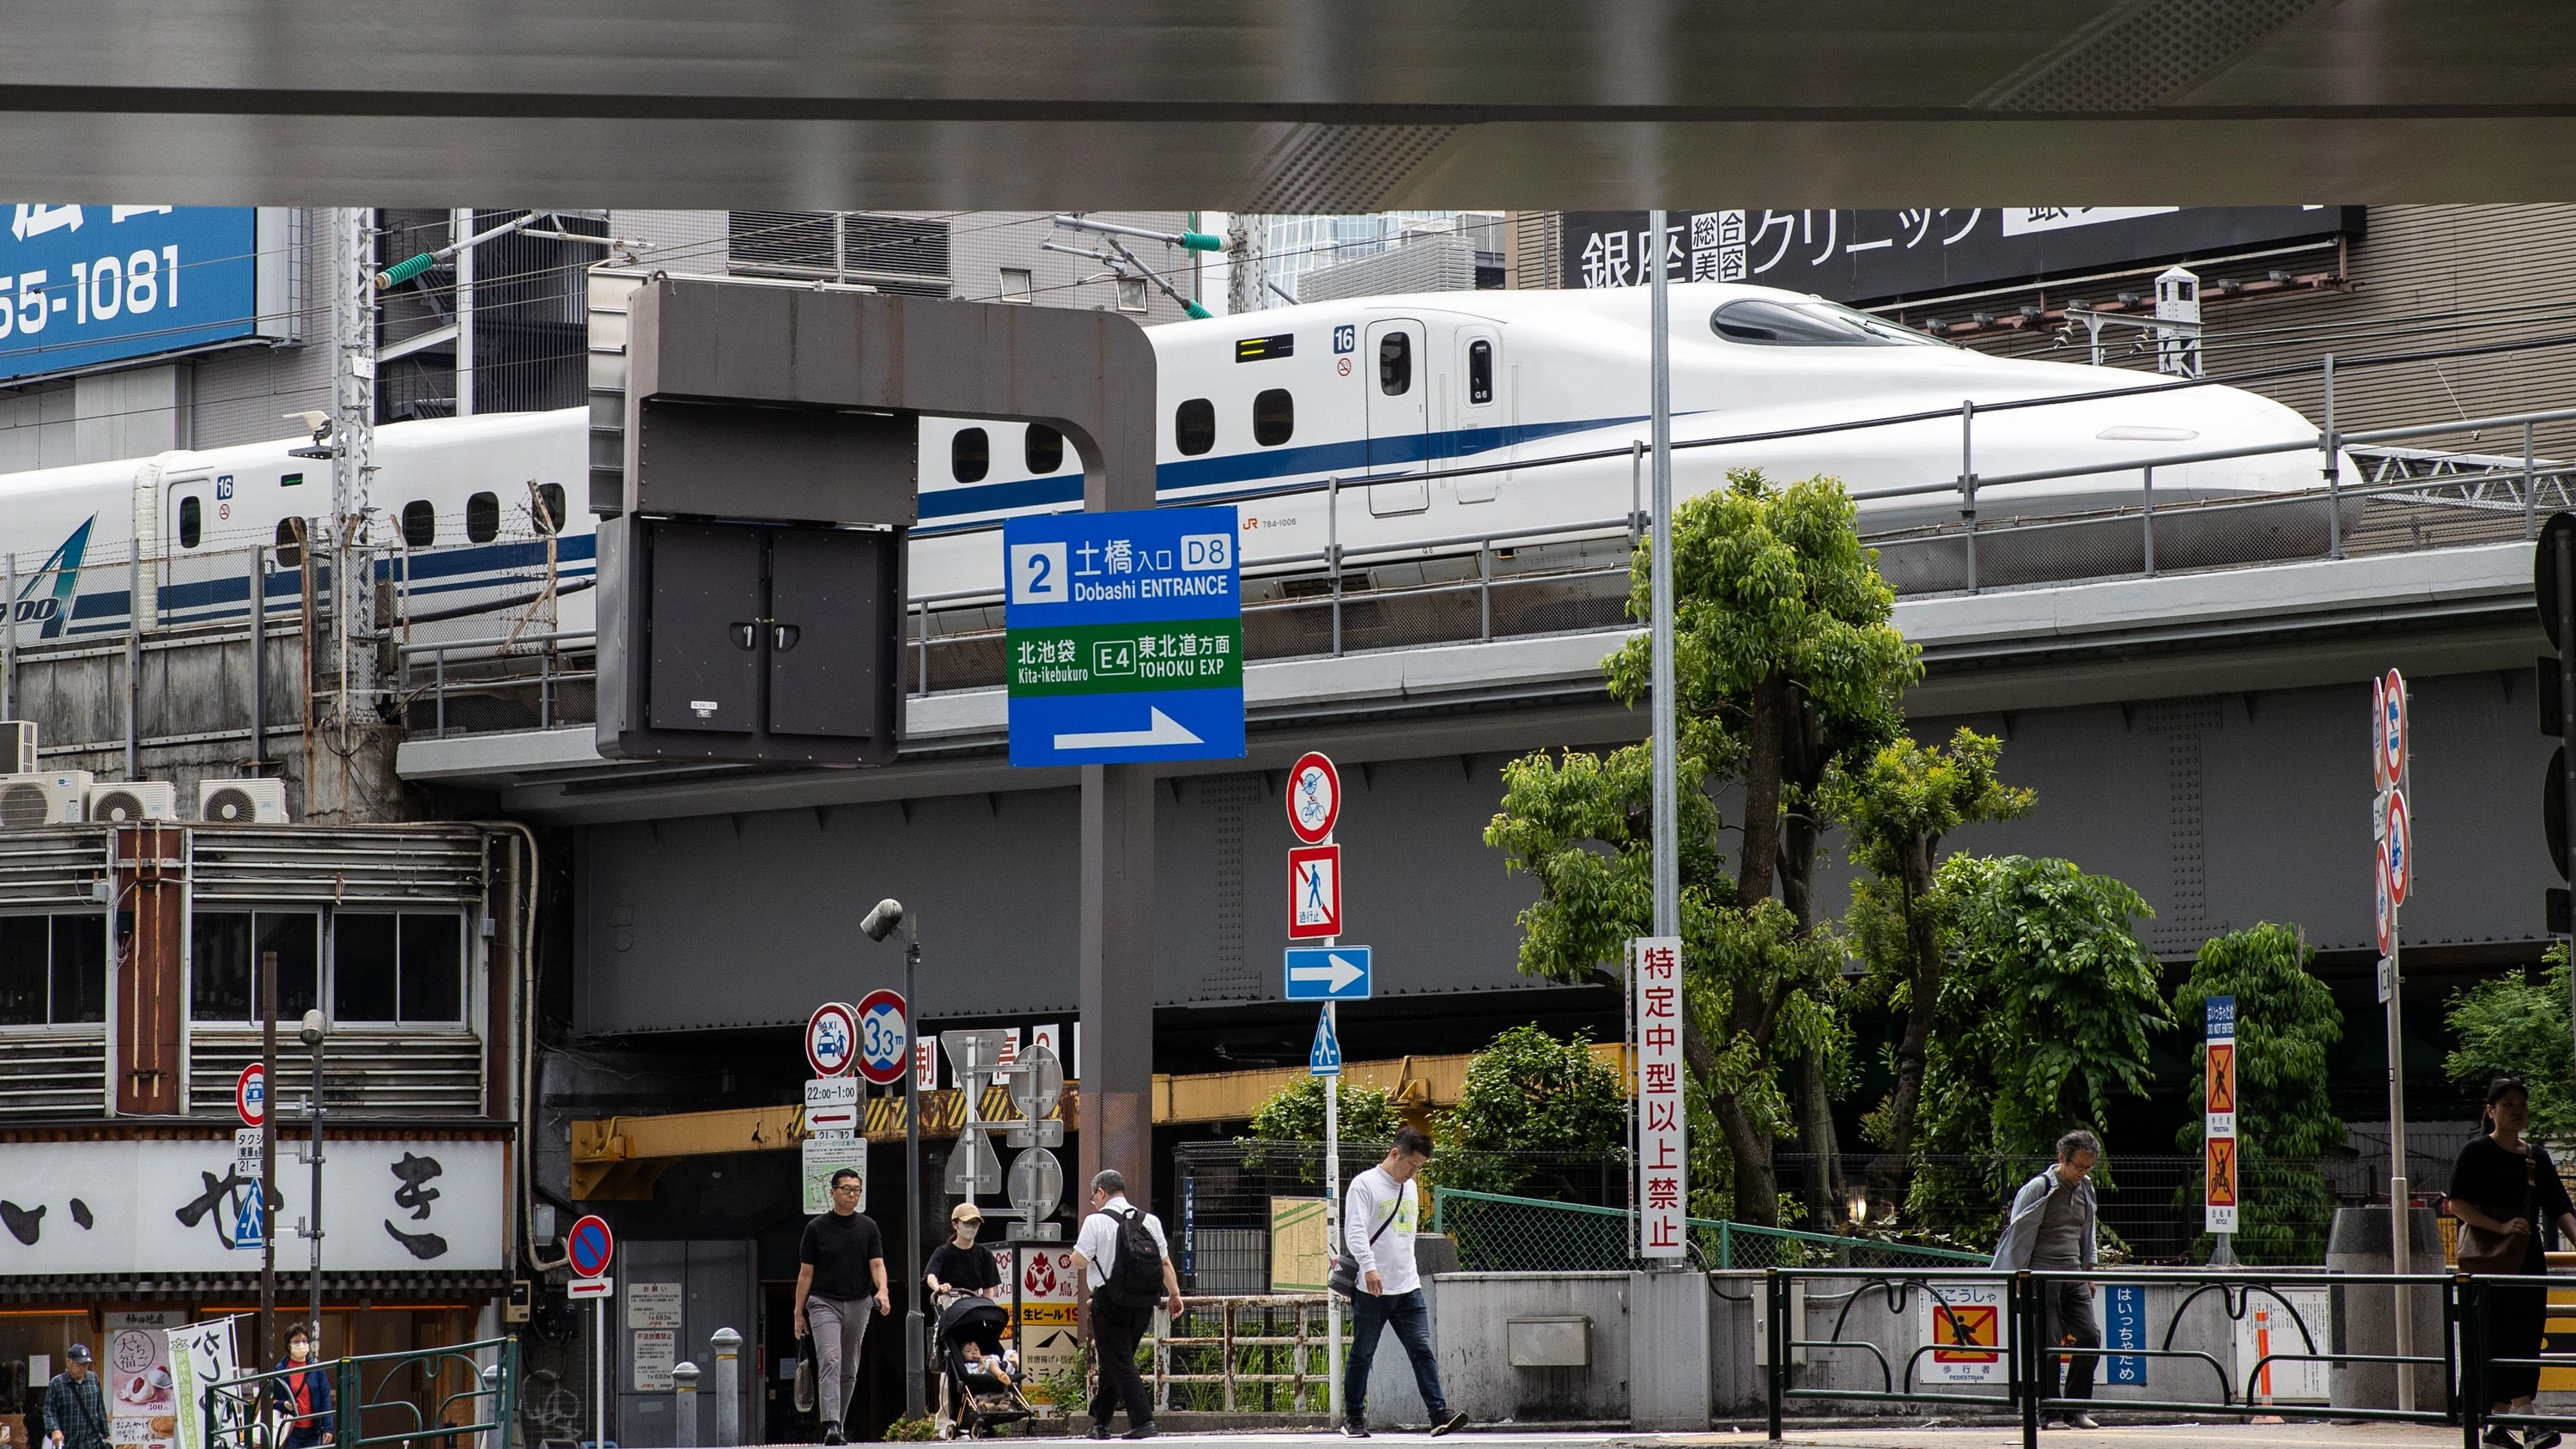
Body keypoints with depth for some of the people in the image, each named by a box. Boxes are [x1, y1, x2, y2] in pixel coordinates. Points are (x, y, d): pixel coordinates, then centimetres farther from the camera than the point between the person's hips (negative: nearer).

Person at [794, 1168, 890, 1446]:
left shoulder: (868, 1227, 6)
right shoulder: (817, 1227, 1)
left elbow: (877, 1265, 0)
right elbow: (805, 1273, 4)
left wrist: (882, 1291, -21)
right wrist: (799, 1313, 1)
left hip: (858, 1305, 3)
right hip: (824, 1303, -3)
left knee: (849, 1370, 8)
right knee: (830, 1361, -19)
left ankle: (839, 1426, 19)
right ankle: (831, 1425, -28)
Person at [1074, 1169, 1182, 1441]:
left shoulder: (1097, 1221, -6)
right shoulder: (1150, 1220, 10)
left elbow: (1080, 1261, -10)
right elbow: (1165, 1261, 8)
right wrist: (1174, 1294, 13)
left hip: (1111, 1302, -6)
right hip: (1144, 1303, 6)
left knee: (1119, 1364, -3)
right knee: (1116, 1361, 17)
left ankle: (1142, 1421, -14)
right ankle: (1101, 1421, 25)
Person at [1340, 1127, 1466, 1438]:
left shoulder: (1410, 1188, 16)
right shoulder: (1365, 1184, -7)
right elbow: (1355, 1230, -18)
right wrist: (1368, 1266, -31)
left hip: (1408, 1288, 6)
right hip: (1372, 1292, -5)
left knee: (1422, 1350, -6)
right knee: (1362, 1355, 5)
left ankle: (1439, 1414, -13)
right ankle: (1353, 1419, 14)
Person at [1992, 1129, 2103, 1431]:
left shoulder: (2085, 1189, 14)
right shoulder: (2039, 1188, -6)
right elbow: (2017, 1232, -5)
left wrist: (2089, 1272, 25)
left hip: (2073, 1276, 6)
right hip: (2042, 1278, -6)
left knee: (2090, 1337, -6)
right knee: (2049, 1346, -7)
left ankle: (2076, 1409, 4)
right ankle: (2051, 1414, 0)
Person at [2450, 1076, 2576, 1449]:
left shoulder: (2537, 1156, 14)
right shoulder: (2477, 1152, -2)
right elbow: (2458, 1205, -9)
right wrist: (2501, 1227, -21)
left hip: (2529, 1257, 6)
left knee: (2528, 1337, 3)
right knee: (2505, 1335, -12)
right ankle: (2526, 1418, -17)